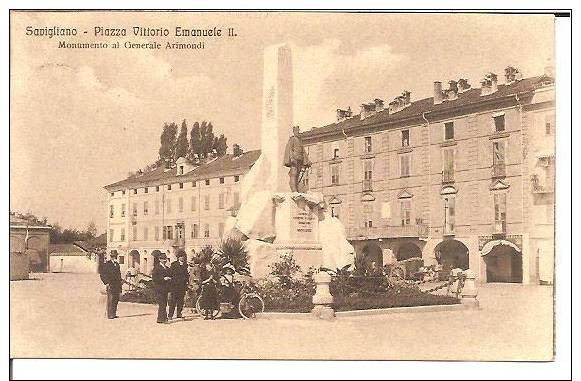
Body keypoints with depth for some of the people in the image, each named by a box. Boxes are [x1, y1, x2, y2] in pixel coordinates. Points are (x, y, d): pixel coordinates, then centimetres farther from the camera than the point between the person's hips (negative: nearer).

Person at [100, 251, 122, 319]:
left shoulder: (117, 264, 17)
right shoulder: (106, 264, -5)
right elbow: (102, 275, -6)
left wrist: (120, 280, 12)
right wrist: (106, 283, -13)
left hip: (117, 285, 7)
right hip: (110, 285, -7)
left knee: (116, 299, 9)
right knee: (110, 300, -6)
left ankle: (114, 314, 16)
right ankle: (110, 315, -3)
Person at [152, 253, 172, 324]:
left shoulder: (166, 268, 17)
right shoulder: (157, 267, -6)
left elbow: (169, 275, 28)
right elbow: (154, 278, -14)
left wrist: (169, 278, 7)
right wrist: (163, 279, -20)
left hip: (165, 288, 8)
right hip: (159, 288, -8)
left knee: (164, 303, 10)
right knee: (161, 303, -11)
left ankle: (164, 317, 17)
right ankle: (160, 318, -8)